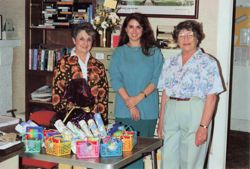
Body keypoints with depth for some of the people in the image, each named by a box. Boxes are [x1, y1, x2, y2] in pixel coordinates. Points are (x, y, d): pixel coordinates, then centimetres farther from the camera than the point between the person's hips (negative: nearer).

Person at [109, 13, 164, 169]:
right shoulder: (119, 52, 8)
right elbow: (115, 80, 0)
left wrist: (139, 97, -13)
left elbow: (157, 79, -1)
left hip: (148, 110, 0)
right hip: (124, 111, 1)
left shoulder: (154, 52, 6)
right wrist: (130, 103, -10)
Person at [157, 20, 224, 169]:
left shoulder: (208, 63, -4)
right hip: (171, 112, 5)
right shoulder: (170, 62, 12)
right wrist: (161, 121, 10)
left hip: (195, 113, -5)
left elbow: (211, 97, -9)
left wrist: (204, 126, -16)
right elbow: (165, 94, 14)